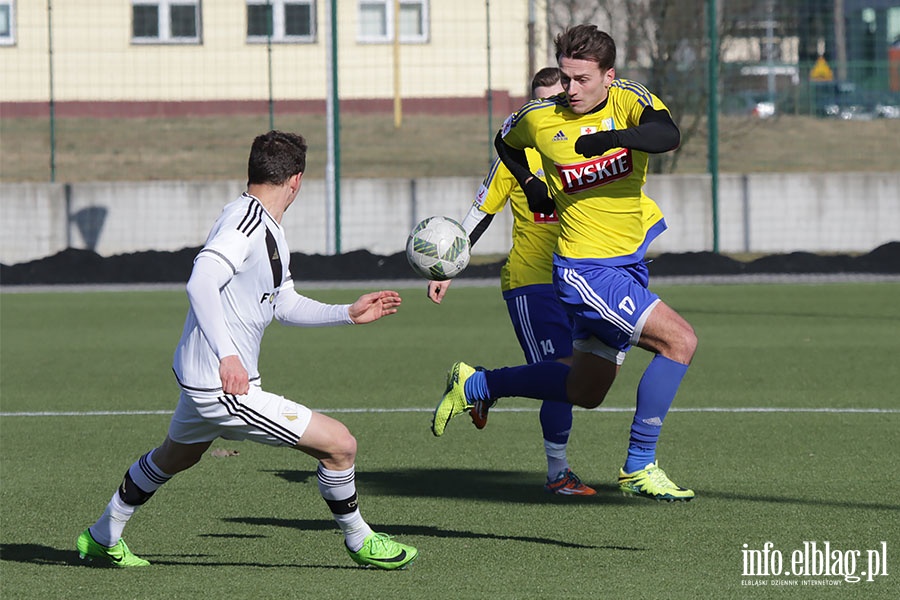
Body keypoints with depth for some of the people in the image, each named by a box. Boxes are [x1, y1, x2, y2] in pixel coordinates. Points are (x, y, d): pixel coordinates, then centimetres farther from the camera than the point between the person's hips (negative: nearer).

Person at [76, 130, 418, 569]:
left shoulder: (270, 231, 12)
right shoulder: (245, 221, -20)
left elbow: (283, 304, 23)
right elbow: (200, 282, -32)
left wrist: (348, 314, 20)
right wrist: (227, 355, -38)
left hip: (199, 379, 11)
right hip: (227, 386, -11)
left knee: (175, 455, 35)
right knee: (339, 444, -8)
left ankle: (102, 538, 50)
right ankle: (358, 541, 14)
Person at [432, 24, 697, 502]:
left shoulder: (629, 101, -8)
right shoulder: (539, 119, -8)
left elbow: (668, 135, -30)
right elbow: (505, 141, 17)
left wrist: (610, 137, -43)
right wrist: (530, 184, 5)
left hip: (629, 266, 5)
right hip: (585, 269, -5)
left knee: (585, 392, 18)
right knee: (679, 340, -22)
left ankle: (474, 385, 35)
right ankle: (638, 467, -15)